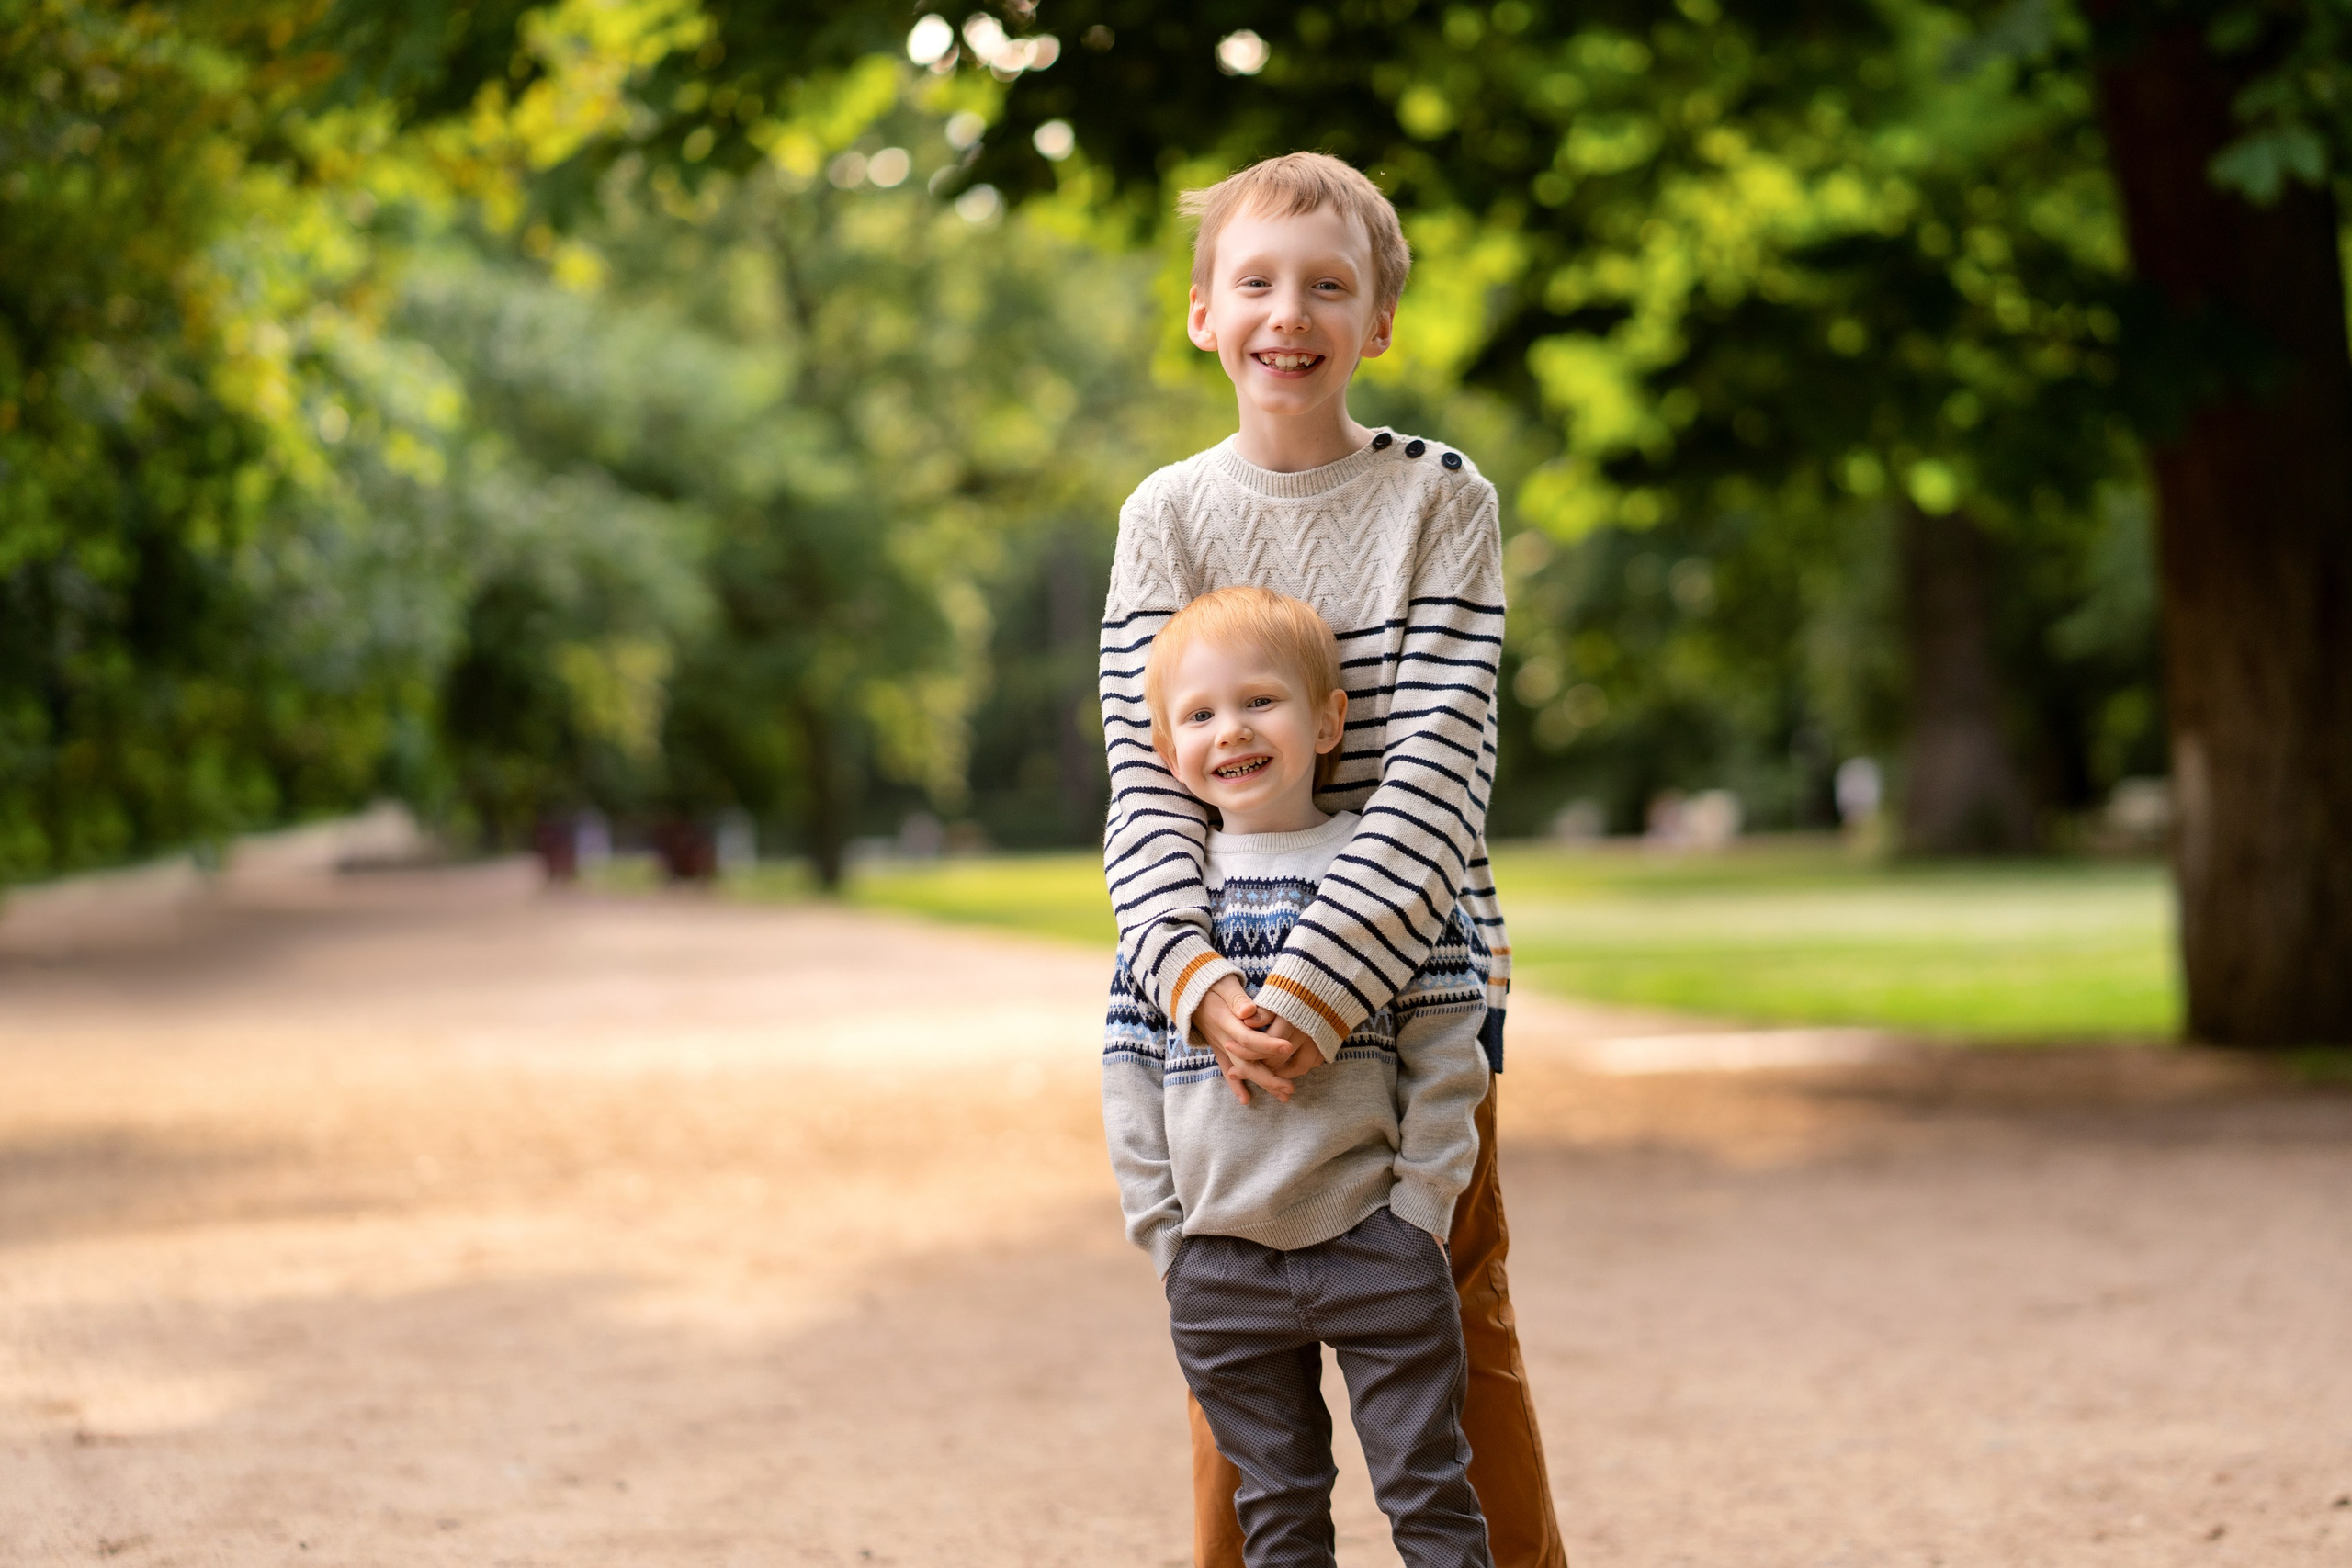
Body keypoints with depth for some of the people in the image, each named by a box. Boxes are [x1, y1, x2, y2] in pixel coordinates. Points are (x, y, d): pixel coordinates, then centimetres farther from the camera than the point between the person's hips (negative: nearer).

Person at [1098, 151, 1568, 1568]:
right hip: (1225, 987, 2)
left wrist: (1325, 980, -25)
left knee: (1463, 1316, 3)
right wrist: (1199, 978, -23)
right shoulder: (1167, 519, 2)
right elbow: (1148, 779, -5)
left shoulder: (1442, 502, -4)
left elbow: (1441, 765, -13)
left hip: (1418, 969, -1)